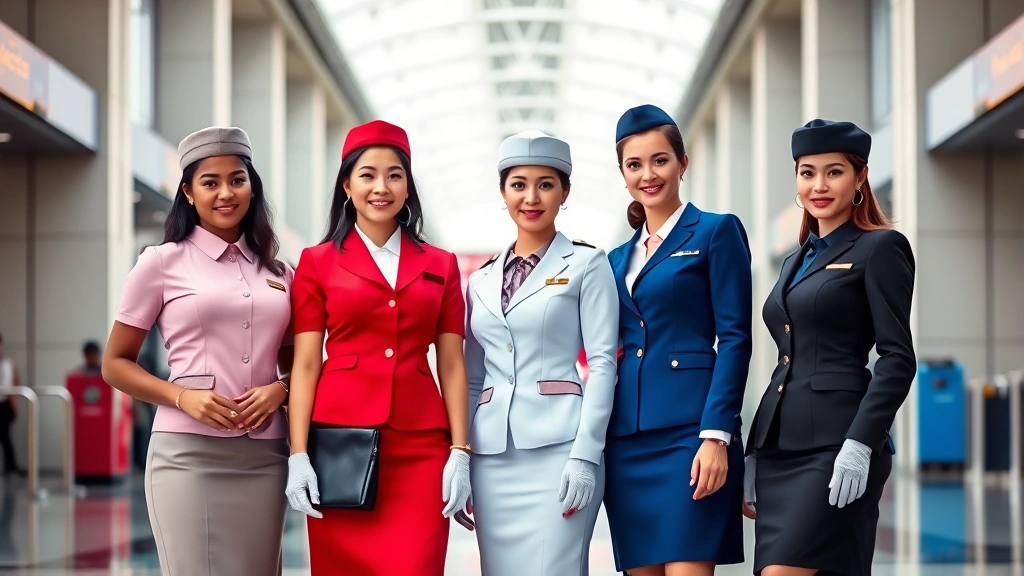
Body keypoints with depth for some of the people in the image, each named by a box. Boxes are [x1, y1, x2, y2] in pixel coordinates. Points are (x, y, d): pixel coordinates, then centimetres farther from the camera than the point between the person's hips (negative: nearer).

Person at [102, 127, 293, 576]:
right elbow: (115, 364, 4)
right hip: (188, 454, -4)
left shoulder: (277, 272, 13)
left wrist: (281, 388, -2)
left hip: (264, 457, 4)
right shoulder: (162, 262, 2)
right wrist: (182, 397, -11)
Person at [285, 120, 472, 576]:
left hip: (420, 448, 1)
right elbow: (305, 364, 2)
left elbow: (452, 365, 10)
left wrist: (460, 452, 1)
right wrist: (298, 455, -6)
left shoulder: (440, 265, 12)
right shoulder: (317, 262, 7)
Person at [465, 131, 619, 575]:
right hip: (492, 455, 5)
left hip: (558, 448, -4)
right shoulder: (481, 280, 17)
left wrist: (585, 455, -13)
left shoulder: (586, 265, 4)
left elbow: (602, 363, -4)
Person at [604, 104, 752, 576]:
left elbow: (735, 339, -6)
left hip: (688, 430, -6)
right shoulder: (617, 259, 19)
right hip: (626, 441, 6)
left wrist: (716, 435, -15)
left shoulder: (716, 232, 2)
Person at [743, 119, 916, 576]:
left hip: (835, 448, -7)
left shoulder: (880, 248, -1)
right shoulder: (796, 262, 21)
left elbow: (897, 359, -9)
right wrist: (753, 454, 16)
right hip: (779, 449, 7)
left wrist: (859, 445, -19)